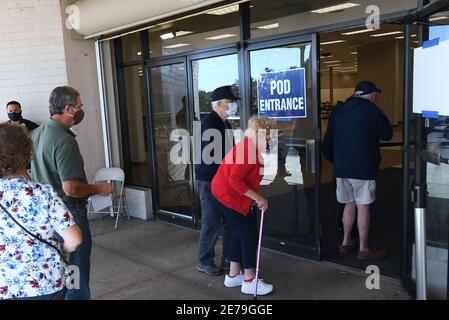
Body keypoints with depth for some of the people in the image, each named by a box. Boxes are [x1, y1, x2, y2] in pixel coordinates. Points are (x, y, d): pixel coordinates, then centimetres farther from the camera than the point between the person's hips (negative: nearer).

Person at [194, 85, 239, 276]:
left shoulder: (225, 124, 14)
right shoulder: (210, 123, -16)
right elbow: (213, 157, -23)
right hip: (209, 181, -9)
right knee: (212, 223, 0)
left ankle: (228, 259, 27)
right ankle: (204, 262, 16)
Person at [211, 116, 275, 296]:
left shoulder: (250, 148, 10)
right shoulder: (247, 150, -22)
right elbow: (235, 180, -28)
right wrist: (258, 198, -24)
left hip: (227, 195, 11)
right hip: (228, 197, -11)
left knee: (239, 232, 16)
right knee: (249, 234, -4)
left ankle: (233, 276, 26)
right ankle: (249, 281, 5)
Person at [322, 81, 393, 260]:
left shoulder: (338, 110, 10)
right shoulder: (370, 110, -8)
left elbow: (327, 141, 12)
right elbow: (387, 135, -1)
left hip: (341, 168, 6)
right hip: (363, 168, -6)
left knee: (349, 205, 17)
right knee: (363, 207, 0)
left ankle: (346, 243, 23)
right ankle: (364, 249, 6)